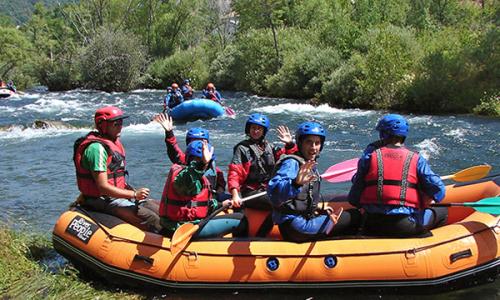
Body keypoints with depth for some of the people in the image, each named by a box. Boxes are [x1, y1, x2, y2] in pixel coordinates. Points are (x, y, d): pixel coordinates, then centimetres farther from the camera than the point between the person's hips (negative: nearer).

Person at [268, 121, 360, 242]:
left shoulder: (310, 166, 14)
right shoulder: (292, 163, -16)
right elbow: (273, 190, -36)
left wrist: (321, 212, 11)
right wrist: (295, 183, -51)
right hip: (296, 227, -10)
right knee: (355, 216, -3)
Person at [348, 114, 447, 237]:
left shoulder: (370, 156, 4)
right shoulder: (416, 159, 1)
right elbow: (438, 189, -5)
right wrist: (420, 206, 13)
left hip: (372, 227, 2)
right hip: (406, 227, -1)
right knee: (442, 211, 22)